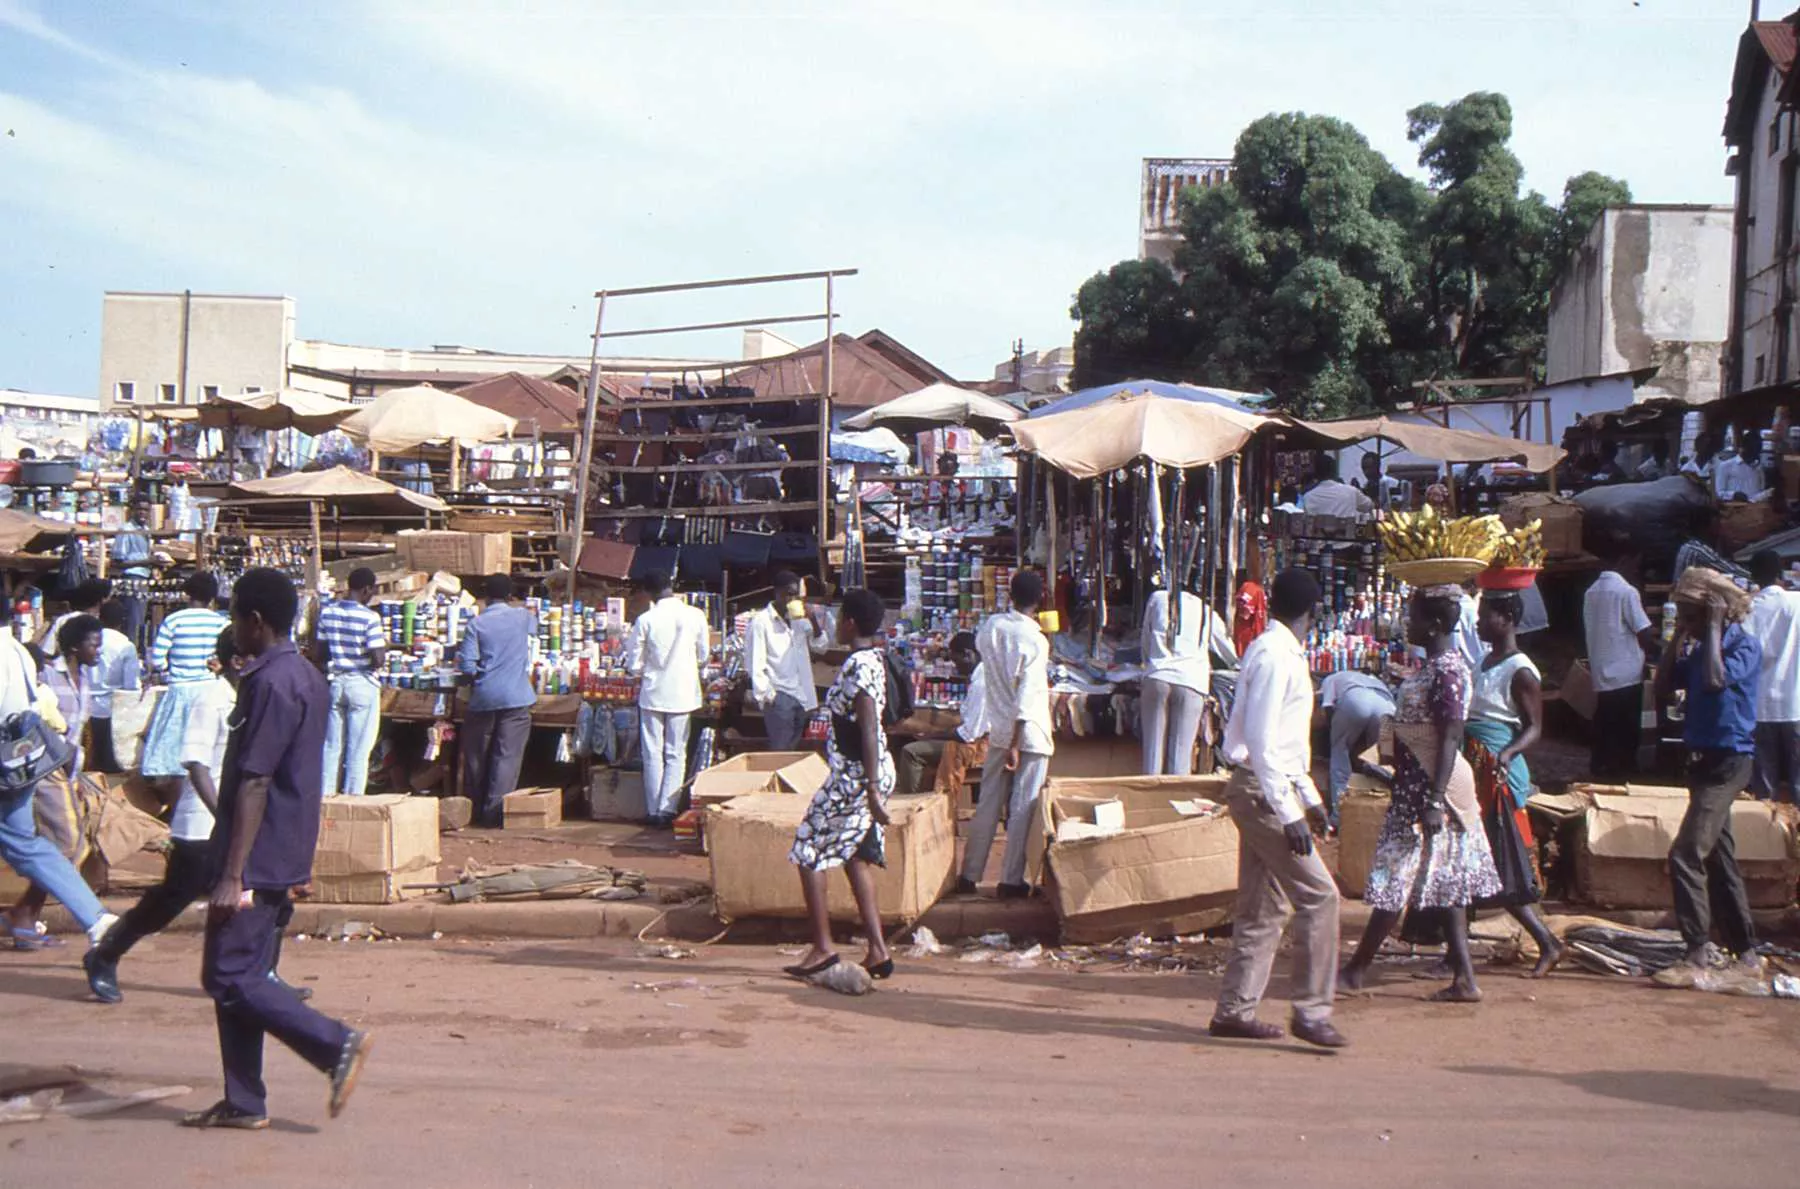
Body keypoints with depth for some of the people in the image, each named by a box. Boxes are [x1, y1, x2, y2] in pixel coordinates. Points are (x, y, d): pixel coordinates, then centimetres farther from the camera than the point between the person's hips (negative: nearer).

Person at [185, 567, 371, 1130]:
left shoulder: (271, 684, -18)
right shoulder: (306, 677, 13)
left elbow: (254, 784, -21)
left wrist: (233, 874, -21)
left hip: (257, 859, -10)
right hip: (282, 858, 10)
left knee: (230, 976, -5)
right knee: (240, 976, 12)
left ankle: (336, 1044, -5)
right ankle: (243, 1103, 17)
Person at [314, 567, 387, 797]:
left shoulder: (327, 611, 1)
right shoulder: (370, 617, -16)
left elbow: (317, 654, 6)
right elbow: (379, 659, -19)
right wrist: (384, 644, 1)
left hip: (335, 682, 5)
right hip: (362, 684, -5)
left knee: (332, 745, 13)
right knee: (359, 750, 3)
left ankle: (326, 796, 18)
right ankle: (352, 799, 7)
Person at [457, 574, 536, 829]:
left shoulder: (476, 624, -2)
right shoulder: (522, 617, 3)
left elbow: (467, 667, -6)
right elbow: (534, 627, 28)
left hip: (484, 698, 0)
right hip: (516, 698, 0)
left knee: (476, 756, 13)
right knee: (507, 756, -1)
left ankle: (474, 811, 25)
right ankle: (494, 814, -5)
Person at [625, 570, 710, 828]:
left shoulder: (645, 620, -10)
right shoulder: (695, 616, -6)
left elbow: (633, 664, -4)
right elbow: (704, 657, 4)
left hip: (653, 693, -1)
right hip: (684, 693, 1)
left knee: (653, 754, 8)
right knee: (676, 754, 7)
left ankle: (655, 812, 11)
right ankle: (668, 810, 1)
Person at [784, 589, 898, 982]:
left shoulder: (857, 666, -18)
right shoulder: (876, 658, 12)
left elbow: (869, 730, -23)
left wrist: (872, 790, -24)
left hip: (854, 774, -9)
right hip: (874, 770, 9)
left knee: (809, 852, 2)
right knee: (856, 857, 13)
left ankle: (822, 947, 4)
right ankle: (877, 951, 11)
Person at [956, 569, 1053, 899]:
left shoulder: (992, 627, 0)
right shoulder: (1036, 641, -16)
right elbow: (1025, 698, -19)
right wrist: (1016, 744, -17)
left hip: (998, 731, 6)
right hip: (1030, 735, -6)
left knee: (988, 805, 12)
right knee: (1023, 809, 2)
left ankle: (969, 876, 16)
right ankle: (1011, 880, 6)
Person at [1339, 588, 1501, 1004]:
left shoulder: (1446, 670, -17)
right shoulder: (1434, 666, 13)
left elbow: (1450, 740, -21)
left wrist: (1434, 802, -24)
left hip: (1431, 787, -10)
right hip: (1417, 787, 10)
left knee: (1397, 880, -3)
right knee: (1444, 883, 10)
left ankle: (1356, 972, 5)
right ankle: (1464, 979, 13)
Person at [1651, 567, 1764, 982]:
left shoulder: (1745, 645, -12)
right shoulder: (1699, 648, 12)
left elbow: (1716, 680, -30)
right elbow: (1662, 687, 7)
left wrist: (1713, 627, -20)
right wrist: (1678, 636, 2)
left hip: (1728, 762, -9)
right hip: (1703, 760, 9)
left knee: (1686, 855, -16)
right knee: (1719, 859, 15)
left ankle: (1698, 952, -12)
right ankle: (1745, 951, 25)